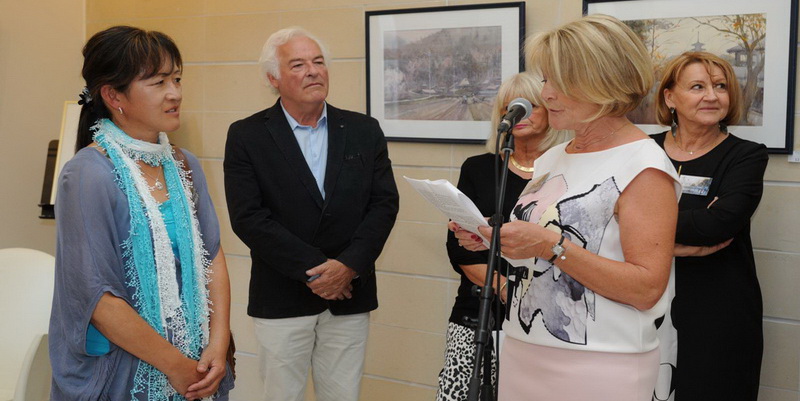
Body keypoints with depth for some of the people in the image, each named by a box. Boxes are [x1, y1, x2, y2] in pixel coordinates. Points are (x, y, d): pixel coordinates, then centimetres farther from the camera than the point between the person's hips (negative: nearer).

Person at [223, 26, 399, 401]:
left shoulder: (364, 131, 5)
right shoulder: (246, 136, -3)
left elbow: (384, 202, 1)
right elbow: (248, 217, -11)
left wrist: (350, 264, -13)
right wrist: (313, 269, -15)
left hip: (350, 295, 2)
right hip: (281, 300, -2)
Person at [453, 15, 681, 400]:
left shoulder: (644, 166, -11)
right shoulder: (551, 157, 10)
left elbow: (646, 289, -18)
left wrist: (551, 246, -23)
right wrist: (494, 238, -3)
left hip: (598, 368, -6)